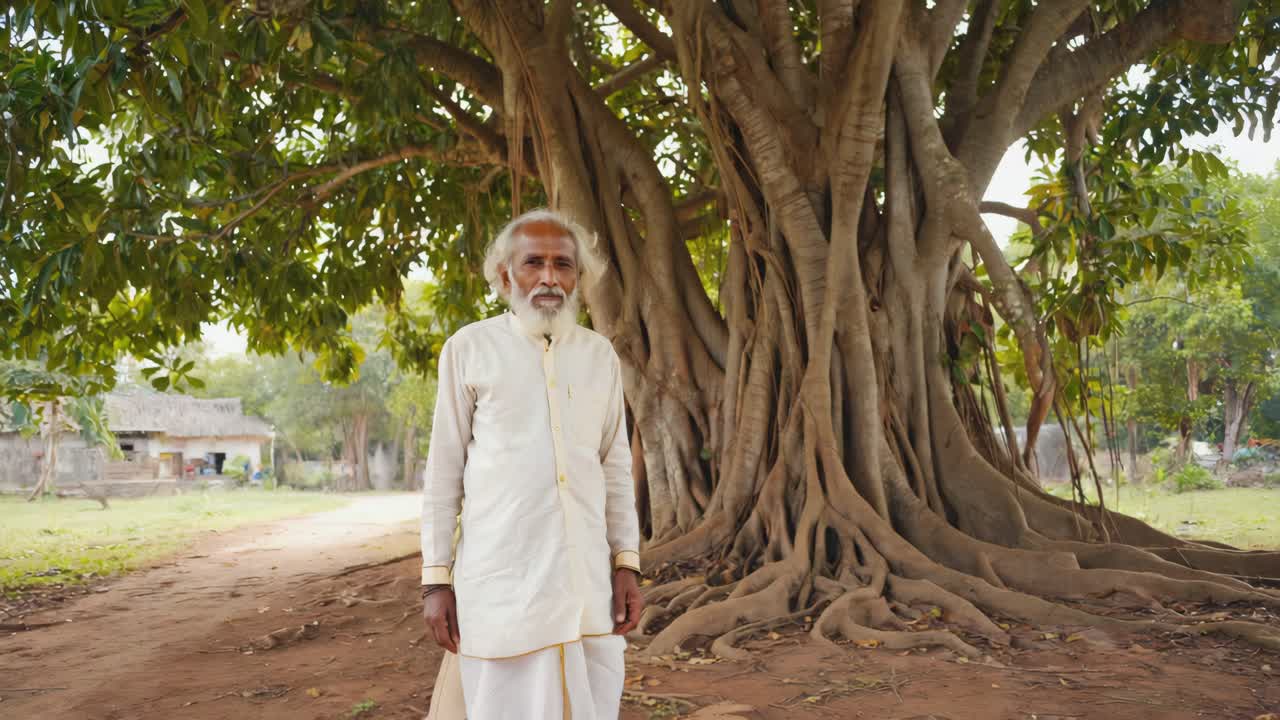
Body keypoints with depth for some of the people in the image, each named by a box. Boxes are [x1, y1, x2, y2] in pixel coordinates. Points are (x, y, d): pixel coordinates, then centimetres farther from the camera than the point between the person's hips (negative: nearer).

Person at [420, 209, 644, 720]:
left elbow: (615, 469, 12)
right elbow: (443, 471, 1)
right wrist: (436, 579, -3)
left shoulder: (600, 356, 9)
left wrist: (627, 565, 4)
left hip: (586, 576, 3)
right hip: (500, 575, -3)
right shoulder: (469, 349, 0)